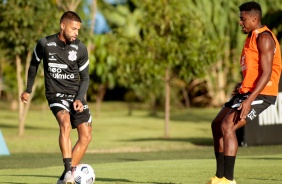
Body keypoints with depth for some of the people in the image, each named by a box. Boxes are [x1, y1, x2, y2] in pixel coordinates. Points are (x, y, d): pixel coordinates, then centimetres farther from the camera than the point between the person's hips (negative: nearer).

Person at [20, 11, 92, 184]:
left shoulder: (80, 48, -5)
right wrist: (28, 90, 19)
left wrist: (79, 99, -12)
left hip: (76, 95, 4)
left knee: (86, 136, -5)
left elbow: (85, 77, 4)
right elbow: (34, 64, 11)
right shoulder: (45, 44, -10)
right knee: (65, 123, -31)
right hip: (56, 95, -4)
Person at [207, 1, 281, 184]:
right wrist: (243, 86, 20)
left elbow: (266, 73, -22)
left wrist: (249, 100, -28)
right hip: (247, 91, 11)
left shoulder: (264, 38, -14)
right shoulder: (252, 37, 17)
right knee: (217, 125, 10)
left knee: (227, 126, -21)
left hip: (260, 94, -11)